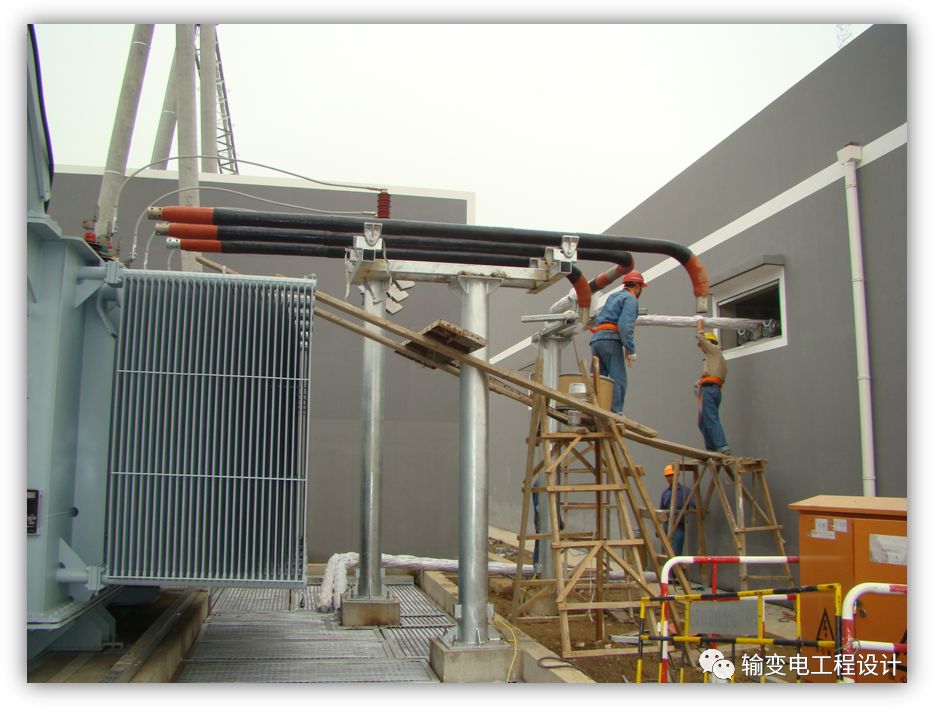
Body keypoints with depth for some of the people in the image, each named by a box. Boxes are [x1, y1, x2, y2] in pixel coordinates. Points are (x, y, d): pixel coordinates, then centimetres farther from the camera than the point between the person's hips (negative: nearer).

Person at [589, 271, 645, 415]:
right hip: (610, 339, -8)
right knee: (618, 379, -11)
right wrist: (630, 349, -14)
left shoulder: (613, 296, 27)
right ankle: (615, 413, -20)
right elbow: (625, 325, -13)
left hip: (596, 340, 8)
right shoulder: (630, 298, 2)